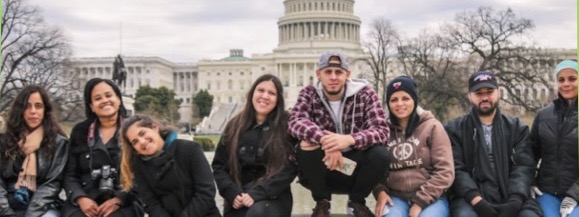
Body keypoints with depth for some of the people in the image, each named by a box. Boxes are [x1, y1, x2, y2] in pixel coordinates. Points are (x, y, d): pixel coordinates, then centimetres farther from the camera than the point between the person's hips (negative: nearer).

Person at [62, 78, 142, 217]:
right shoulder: (80, 132, 14)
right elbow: (69, 174, 12)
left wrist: (118, 200, -13)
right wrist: (80, 198, -7)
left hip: (123, 203, -2)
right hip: (86, 202, 2)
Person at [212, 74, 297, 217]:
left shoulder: (286, 125, 0)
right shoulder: (235, 125, 10)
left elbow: (289, 168, -7)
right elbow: (219, 165, 10)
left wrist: (257, 194, -16)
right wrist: (232, 193, -7)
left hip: (272, 196, -2)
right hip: (238, 199, 2)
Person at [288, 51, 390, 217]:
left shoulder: (365, 93, -7)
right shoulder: (309, 94, -5)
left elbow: (382, 130, -19)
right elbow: (295, 122, -24)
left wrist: (349, 139, -38)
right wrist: (325, 139, -42)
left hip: (353, 167, 0)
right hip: (322, 170, 0)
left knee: (380, 154, -28)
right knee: (306, 147, -29)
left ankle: (357, 201, 2)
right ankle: (322, 203, -3)